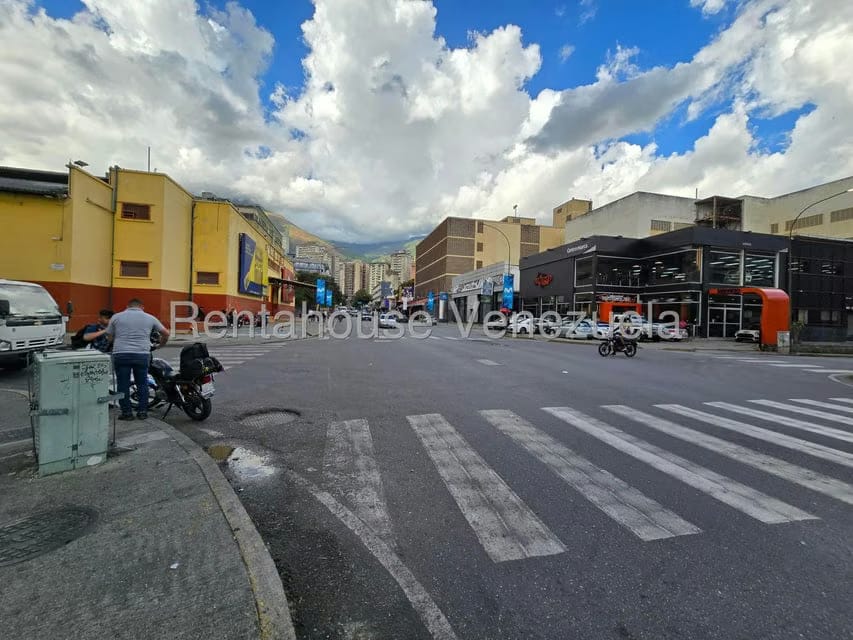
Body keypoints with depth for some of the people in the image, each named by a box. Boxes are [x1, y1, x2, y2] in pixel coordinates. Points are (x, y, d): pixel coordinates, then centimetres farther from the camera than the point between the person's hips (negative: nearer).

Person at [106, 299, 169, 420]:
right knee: (142, 383, 11)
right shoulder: (149, 318, 10)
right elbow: (166, 333, 12)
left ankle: (126, 412, 12)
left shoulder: (116, 317, 9)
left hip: (121, 354, 0)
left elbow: (109, 337, 12)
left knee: (123, 384, 9)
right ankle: (142, 411, 14)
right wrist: (160, 345, 28)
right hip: (142, 355, 0)